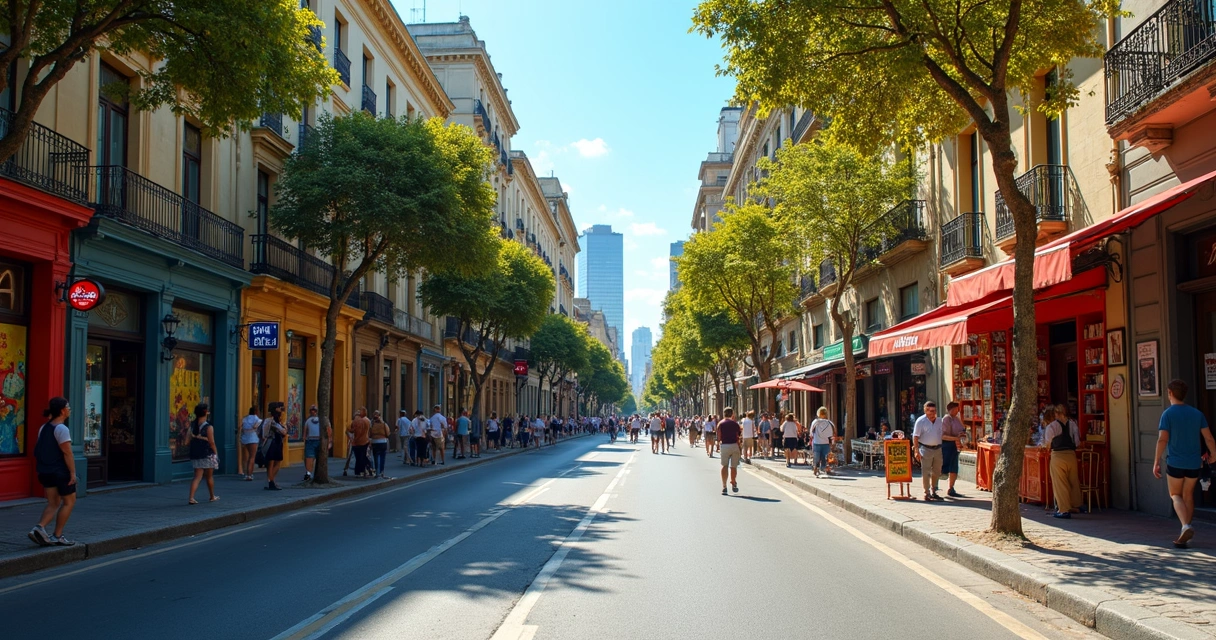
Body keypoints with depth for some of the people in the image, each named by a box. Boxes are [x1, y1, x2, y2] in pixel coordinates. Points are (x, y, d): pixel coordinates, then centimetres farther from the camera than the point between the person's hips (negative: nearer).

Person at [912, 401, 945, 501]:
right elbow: (915, 437, -9)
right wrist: (916, 451, -16)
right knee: (925, 472, -5)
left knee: (936, 472, 13)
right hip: (926, 449, -6)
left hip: (938, 449, 6)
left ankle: (933, 492, 26)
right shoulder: (921, 421, -7)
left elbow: (941, 435, 19)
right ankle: (927, 494, 0)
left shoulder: (939, 420, 10)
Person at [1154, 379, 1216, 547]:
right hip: (1194, 463, 4)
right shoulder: (1197, 413, 3)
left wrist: (1156, 463, -12)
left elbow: (1162, 439, -15)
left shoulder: (1168, 414, -9)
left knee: (1175, 495, 10)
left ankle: (1186, 526, -14)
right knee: (1188, 496, 15)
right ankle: (1184, 536, 19)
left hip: (1175, 463, -4)